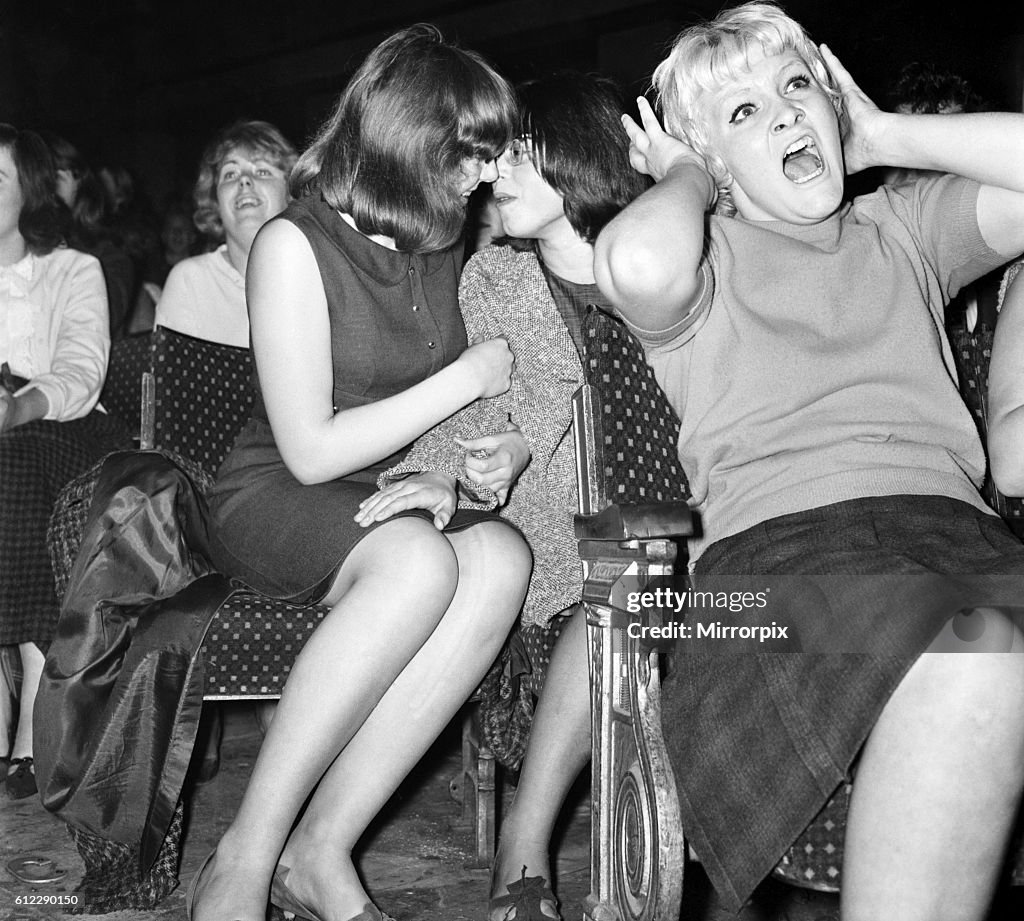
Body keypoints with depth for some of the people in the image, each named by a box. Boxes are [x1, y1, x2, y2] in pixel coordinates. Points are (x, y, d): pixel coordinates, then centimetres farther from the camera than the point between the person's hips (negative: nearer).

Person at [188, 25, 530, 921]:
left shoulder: (440, 244, 9)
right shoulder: (295, 244, -13)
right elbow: (311, 451, -17)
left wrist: (440, 476, -4)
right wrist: (466, 378, -14)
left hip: (394, 499, 6)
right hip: (274, 498, -5)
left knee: (500, 555, -29)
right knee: (420, 564, -38)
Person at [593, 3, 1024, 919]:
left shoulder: (902, 228, 28)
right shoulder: (701, 255, 16)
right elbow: (640, 263, -11)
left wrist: (883, 138, 19)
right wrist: (687, 179, 11)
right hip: (779, 537, -3)